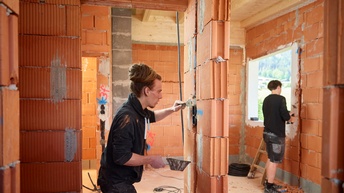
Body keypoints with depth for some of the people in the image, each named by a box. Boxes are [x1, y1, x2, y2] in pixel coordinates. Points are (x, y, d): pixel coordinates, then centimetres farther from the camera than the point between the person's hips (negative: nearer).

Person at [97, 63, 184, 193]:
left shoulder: (138, 110, 1)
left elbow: (151, 116, 25)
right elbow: (122, 157, -31)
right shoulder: (127, 117, -30)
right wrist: (151, 160, -21)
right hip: (116, 182, -9)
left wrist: (171, 110, 12)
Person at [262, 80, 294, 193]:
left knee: (270, 159, 17)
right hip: (277, 134, -7)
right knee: (274, 161, 0)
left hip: (267, 132, 7)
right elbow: (285, 116, -19)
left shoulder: (266, 99, 10)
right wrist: (290, 119, 3)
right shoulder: (280, 99, -12)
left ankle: (269, 183, 27)